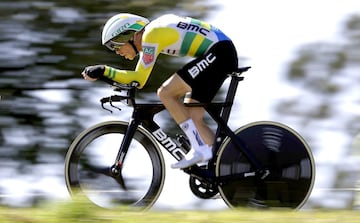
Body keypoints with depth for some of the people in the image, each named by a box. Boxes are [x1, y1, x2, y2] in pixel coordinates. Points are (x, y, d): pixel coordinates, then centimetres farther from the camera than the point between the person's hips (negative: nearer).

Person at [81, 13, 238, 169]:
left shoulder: (151, 35, -13)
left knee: (166, 93, -13)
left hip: (218, 52, -10)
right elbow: (139, 77, 21)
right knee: (193, 117, 8)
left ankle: (200, 149, -14)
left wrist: (103, 71, -15)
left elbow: (139, 80, -16)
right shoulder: (148, 34, 15)